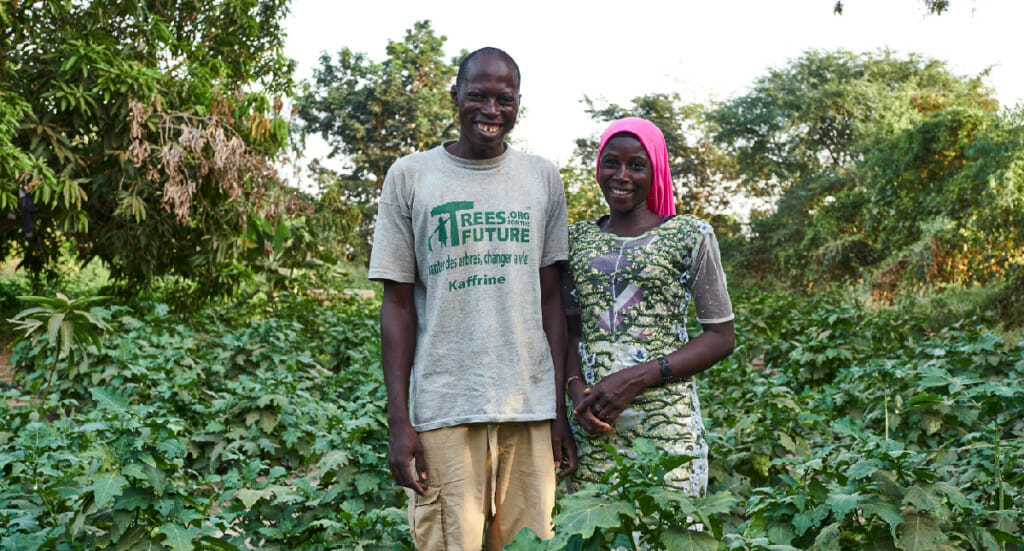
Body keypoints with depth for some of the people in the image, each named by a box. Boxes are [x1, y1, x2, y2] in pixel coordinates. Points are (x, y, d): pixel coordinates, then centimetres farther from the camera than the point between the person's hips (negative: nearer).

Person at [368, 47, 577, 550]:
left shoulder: (543, 179, 9)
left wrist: (560, 408, 4)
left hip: (531, 410, 2)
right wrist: (398, 420, -4)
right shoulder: (410, 177, 3)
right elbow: (398, 304, 2)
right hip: (444, 410, -2)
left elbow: (550, 299, 9)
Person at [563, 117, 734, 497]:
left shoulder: (690, 235, 1)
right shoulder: (578, 238, 12)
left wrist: (637, 378, -11)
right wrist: (576, 389, -5)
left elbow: (721, 336, 0)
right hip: (593, 425, 3)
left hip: (666, 420, -3)